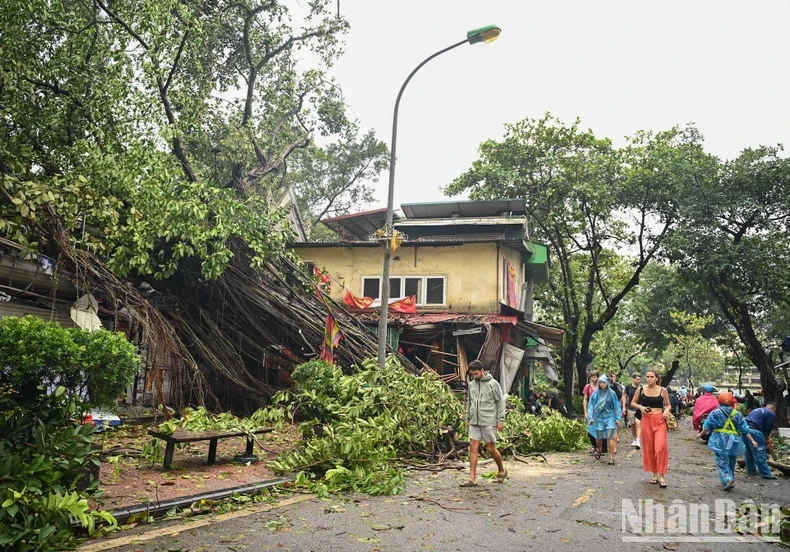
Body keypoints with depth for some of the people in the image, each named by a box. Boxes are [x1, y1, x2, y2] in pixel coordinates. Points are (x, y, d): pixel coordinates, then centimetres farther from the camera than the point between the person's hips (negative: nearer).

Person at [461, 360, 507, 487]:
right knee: (473, 447, -1)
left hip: (489, 422, -5)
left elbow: (500, 402, -5)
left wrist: (501, 420, -8)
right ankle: (472, 478, 1)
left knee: (491, 448, 2)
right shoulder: (471, 384, 9)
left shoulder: (493, 383, -6)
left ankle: (502, 470, 27)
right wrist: (467, 419, 15)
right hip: (474, 422, 5)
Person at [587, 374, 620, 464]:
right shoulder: (595, 394, -2)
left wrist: (617, 418, 3)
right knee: (599, 437, 8)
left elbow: (616, 406, 5)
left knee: (610, 437, -9)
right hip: (599, 417, 1)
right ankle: (598, 450, 39)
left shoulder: (612, 393, -2)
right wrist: (590, 417, -4)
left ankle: (611, 458, -4)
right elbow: (591, 405, 2)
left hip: (610, 417, -1)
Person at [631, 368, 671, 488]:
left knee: (660, 447, -11)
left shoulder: (663, 390, -1)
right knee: (649, 448, 7)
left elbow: (668, 405, 11)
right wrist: (640, 407, -8)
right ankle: (654, 474, 20)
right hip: (646, 420, 2)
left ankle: (661, 475, -2)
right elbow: (633, 403, 11)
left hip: (660, 421, -2)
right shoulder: (641, 390, 1)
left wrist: (667, 410, -10)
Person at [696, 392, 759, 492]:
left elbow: (707, 427, -2)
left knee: (722, 462, -3)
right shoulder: (737, 414, 6)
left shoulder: (715, 413, -3)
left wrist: (701, 434, 11)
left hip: (720, 441, -4)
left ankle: (728, 480, -22)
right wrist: (752, 440, 8)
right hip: (733, 442, 4)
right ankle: (731, 480, 25)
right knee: (731, 463, 18)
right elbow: (745, 429, 4)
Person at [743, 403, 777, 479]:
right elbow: (767, 429, 3)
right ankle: (766, 474, 6)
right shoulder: (771, 414, 6)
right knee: (760, 453, 1)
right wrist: (767, 440, 19)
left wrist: (766, 438, 32)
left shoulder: (756, 410, 28)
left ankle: (751, 470, 33)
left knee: (748, 451, 21)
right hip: (753, 430, -8)